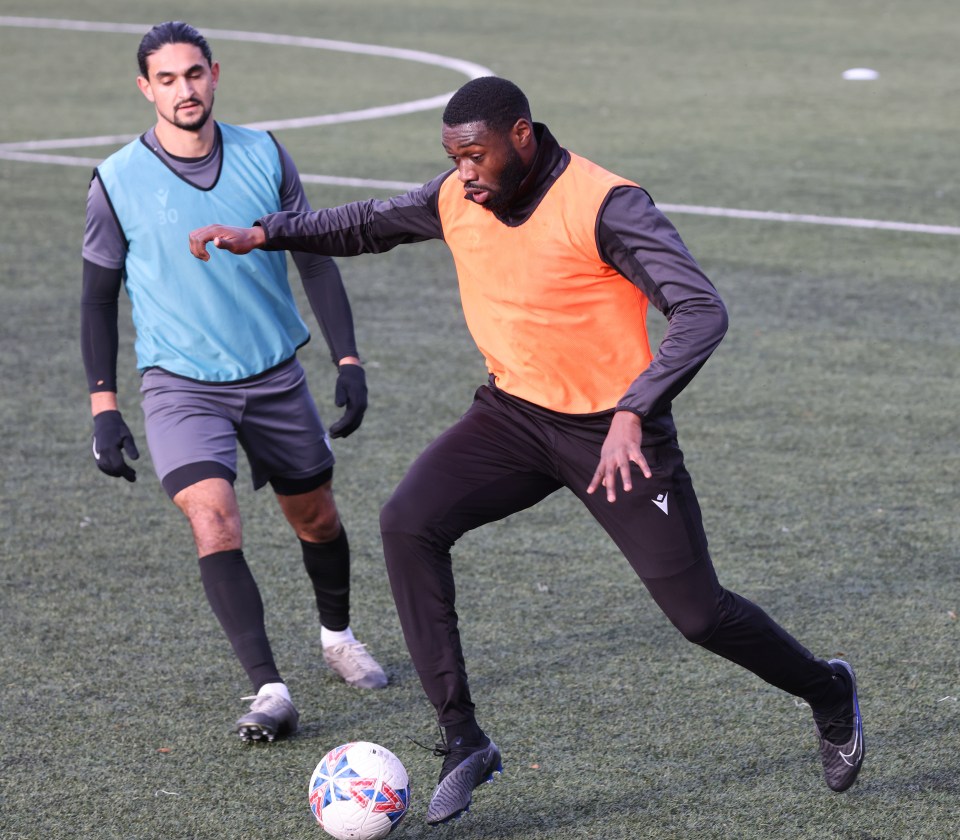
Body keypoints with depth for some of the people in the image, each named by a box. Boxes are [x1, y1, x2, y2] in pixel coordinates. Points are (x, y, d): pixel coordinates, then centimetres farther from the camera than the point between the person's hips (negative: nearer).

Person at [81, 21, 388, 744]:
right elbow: (99, 298, 1)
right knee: (213, 517, -22)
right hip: (180, 383, -3)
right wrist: (103, 405, -4)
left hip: (276, 375, 3)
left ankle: (338, 635, 44)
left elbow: (316, 259, 5)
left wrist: (348, 360, -1)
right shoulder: (118, 182, -8)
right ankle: (269, 691, -22)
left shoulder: (264, 157, -2)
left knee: (317, 518, 14)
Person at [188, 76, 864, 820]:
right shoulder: (456, 200, -4)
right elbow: (368, 224, 16)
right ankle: (462, 740, -12)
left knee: (697, 612, -2)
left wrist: (633, 413, -40)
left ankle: (828, 693, 30)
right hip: (514, 412, 5)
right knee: (408, 523, -18)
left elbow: (703, 312, -29)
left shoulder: (605, 207, -23)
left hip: (613, 428, -5)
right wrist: (263, 234, 6)